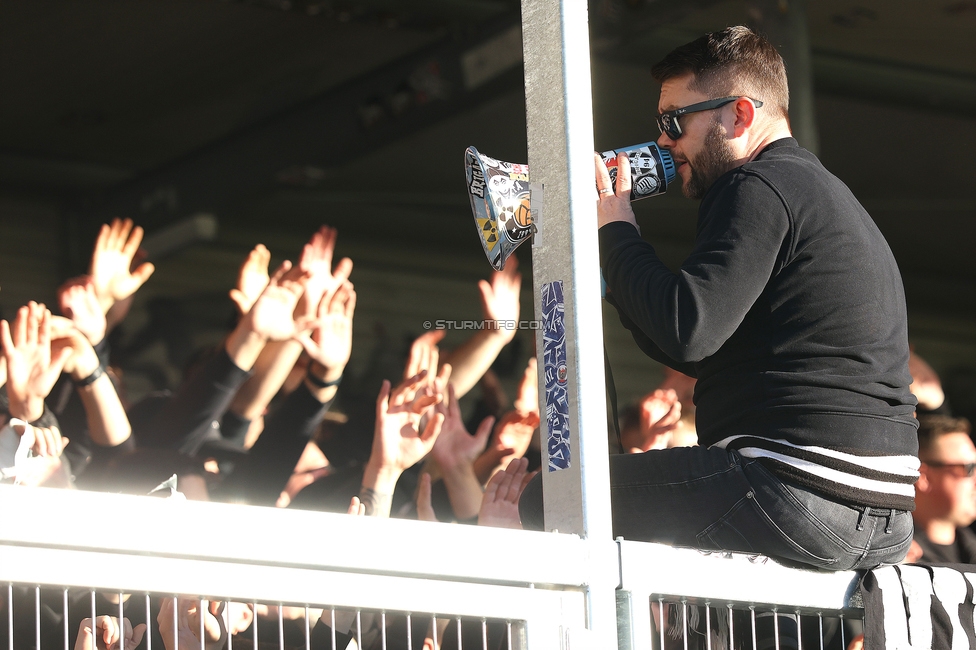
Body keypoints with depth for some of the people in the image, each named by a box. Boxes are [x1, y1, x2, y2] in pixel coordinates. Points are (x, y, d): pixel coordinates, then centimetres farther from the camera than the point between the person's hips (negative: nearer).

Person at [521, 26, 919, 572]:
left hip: (802, 496, -11)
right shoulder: (820, 189, 25)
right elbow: (702, 355, 27)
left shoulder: (762, 186, -7)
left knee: (551, 502, -8)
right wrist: (611, 269, 18)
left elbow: (687, 331, -21)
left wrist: (616, 230, -5)